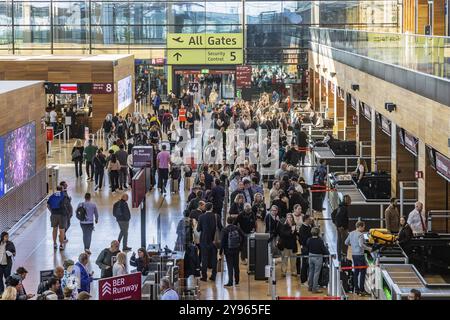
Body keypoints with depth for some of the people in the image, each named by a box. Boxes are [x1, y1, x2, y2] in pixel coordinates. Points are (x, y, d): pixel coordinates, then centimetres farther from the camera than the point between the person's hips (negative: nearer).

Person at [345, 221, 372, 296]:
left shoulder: (351, 233, 10)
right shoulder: (360, 234, -15)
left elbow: (346, 242, 18)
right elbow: (361, 244, -26)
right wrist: (368, 248, -15)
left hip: (354, 255, 8)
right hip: (360, 255, -8)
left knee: (356, 272, 13)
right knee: (362, 272, -4)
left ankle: (356, 289, 16)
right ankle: (362, 290, -6)